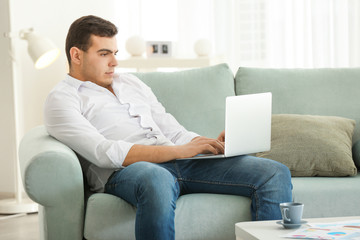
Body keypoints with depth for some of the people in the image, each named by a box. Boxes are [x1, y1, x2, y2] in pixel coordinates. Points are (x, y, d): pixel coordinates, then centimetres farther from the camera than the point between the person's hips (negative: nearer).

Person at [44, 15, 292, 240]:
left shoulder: (131, 83, 29)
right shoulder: (61, 99, 7)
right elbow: (103, 153, -10)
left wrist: (212, 144, 1)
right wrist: (178, 151, -17)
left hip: (180, 164, 7)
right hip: (124, 172, -7)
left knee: (276, 173, -11)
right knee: (156, 180, -46)